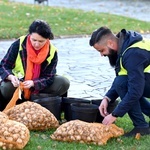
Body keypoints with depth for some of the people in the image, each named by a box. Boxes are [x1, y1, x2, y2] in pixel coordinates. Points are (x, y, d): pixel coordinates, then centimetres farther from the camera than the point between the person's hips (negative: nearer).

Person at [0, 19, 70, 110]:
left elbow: (48, 77, -15)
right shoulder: (19, 44, -18)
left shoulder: (52, 51, -15)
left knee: (64, 83, -21)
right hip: (18, 83, -1)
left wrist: (33, 83, -35)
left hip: (38, 86, 1)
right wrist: (11, 77, -37)